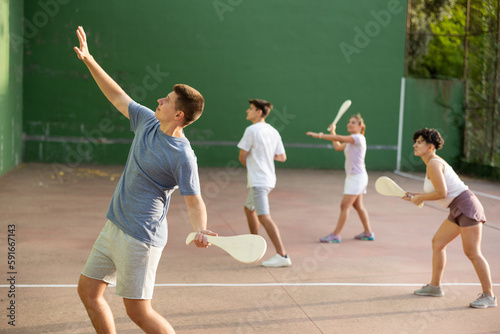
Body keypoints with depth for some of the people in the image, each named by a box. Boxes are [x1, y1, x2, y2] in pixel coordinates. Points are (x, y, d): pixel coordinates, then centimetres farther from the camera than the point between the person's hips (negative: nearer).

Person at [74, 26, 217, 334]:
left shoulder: (182, 156, -19)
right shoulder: (149, 122, 2)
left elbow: (195, 202, -15)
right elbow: (118, 97, 16)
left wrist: (200, 230, -34)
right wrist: (90, 60, 16)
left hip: (140, 238, -9)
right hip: (114, 227, 9)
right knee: (88, 291, 14)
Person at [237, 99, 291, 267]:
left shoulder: (252, 130, -13)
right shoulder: (273, 132, 8)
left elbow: (242, 157, -9)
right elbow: (282, 157, 11)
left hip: (258, 180, -9)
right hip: (269, 179, 9)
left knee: (264, 217, -14)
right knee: (249, 209, 25)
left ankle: (282, 255, -20)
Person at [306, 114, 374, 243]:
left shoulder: (359, 138, -16)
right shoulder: (350, 140, 13)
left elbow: (339, 138, -25)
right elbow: (338, 147, 21)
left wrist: (319, 135, -25)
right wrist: (332, 132, 16)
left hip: (357, 177, -10)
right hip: (353, 176, 10)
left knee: (344, 206, -10)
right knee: (358, 205, 17)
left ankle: (336, 235, -8)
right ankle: (368, 233, 27)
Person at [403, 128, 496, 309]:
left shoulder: (433, 163, -14)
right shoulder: (432, 163, 16)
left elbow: (442, 193, -20)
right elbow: (441, 192, 20)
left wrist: (420, 198, -6)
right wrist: (415, 195, 15)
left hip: (467, 206, -10)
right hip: (458, 211, 10)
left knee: (472, 252, -9)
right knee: (437, 243, 13)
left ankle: (489, 296, -3)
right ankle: (435, 286, 22)